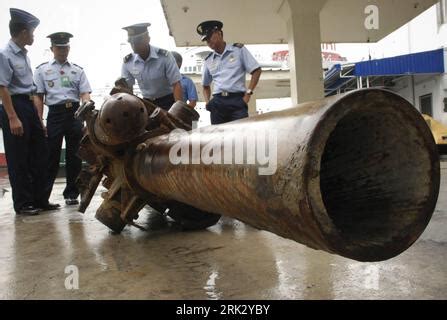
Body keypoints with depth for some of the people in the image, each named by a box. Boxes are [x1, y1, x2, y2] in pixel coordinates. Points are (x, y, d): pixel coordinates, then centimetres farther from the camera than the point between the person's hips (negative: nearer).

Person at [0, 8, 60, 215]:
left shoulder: (24, 54, 13)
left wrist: (36, 115, 18)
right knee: (18, 159, -1)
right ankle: (22, 204, 10)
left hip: (29, 106, 9)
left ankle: (40, 199, 21)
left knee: (40, 154, 11)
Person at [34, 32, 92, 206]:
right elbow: (38, 97, 5)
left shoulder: (78, 70, 13)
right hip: (55, 113, -1)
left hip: (75, 113, 2)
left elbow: (85, 94, 4)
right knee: (51, 156, 0)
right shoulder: (42, 70, 10)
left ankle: (72, 193, 16)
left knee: (74, 156, 5)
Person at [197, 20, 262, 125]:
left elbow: (256, 71, 4)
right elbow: (205, 85, 29)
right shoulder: (208, 60, 18)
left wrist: (248, 94, -5)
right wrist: (208, 102, 11)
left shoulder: (239, 49, 8)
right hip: (217, 103, 3)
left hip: (237, 100, -3)